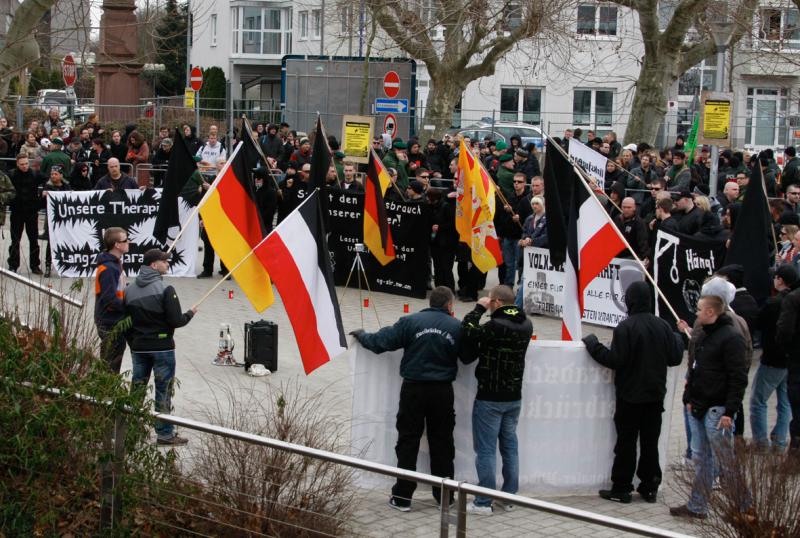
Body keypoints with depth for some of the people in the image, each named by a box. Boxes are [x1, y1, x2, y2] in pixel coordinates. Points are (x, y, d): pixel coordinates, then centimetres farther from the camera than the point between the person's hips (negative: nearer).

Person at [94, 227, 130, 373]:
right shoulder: (107, 268, -21)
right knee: (110, 366, -1)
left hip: (118, 322, 10)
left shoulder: (115, 263, 10)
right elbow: (111, 300, -26)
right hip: (110, 324, -10)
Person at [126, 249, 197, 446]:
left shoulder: (129, 290, 5)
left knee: (136, 389, 13)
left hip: (138, 348, 6)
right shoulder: (165, 289, -14)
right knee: (163, 390, 2)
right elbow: (176, 321, -17)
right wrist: (190, 313, 3)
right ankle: (165, 433, 6)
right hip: (162, 347, -5)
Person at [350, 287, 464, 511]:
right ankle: (444, 496, 20)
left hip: (413, 390, -1)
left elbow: (381, 341, -5)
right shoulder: (456, 327, -2)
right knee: (442, 443, 12)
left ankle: (402, 497, 5)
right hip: (442, 391, 1)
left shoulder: (411, 322, -6)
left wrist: (362, 335, 14)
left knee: (408, 442, 5)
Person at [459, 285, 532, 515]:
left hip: (490, 398, -7)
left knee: (486, 449, -1)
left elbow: (467, 332, -16)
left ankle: (483, 502, 0)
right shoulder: (525, 325, 1)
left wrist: (478, 309, -8)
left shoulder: (495, 327, -23)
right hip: (514, 397, 7)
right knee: (510, 447, 15)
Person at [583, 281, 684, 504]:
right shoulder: (663, 326, 0)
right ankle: (650, 487, 16)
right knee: (650, 443, 12)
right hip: (655, 395, 5)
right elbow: (675, 358, 5)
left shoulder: (625, 327, -17)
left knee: (626, 443, 3)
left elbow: (614, 360, -18)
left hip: (630, 396, -5)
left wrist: (592, 343, -7)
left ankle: (621, 489, 6)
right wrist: (679, 339, 24)